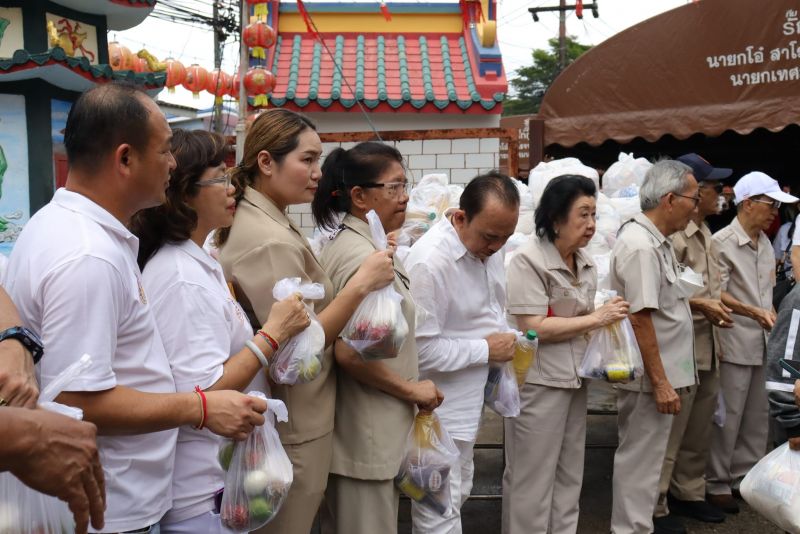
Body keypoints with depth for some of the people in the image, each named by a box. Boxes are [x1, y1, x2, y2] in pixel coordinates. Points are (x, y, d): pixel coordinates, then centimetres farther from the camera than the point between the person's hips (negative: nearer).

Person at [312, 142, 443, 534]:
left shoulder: (346, 245, 10)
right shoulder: (364, 258, -21)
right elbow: (350, 354, -27)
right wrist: (412, 389, -16)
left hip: (359, 433, 10)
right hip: (369, 438, -10)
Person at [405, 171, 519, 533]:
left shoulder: (489, 246, 1)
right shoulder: (429, 262, -26)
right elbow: (421, 349, -27)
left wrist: (506, 341, 2)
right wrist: (486, 350, -17)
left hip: (468, 402, 9)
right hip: (438, 409, -9)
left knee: (457, 494, 23)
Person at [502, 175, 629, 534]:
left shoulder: (584, 262, 8)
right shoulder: (528, 260, -16)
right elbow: (534, 328, -22)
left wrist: (608, 319, -1)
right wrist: (596, 319, -18)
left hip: (575, 378, 8)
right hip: (538, 381, -8)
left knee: (569, 476, 17)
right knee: (532, 480, 4)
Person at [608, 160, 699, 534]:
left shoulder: (654, 240, 10)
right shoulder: (641, 246, -21)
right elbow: (640, 319, -24)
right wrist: (661, 382, -22)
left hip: (659, 373, 10)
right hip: (650, 377, -10)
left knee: (642, 459, 20)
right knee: (640, 463, 2)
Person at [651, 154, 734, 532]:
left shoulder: (705, 233, 13)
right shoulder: (674, 234, -17)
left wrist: (715, 311, 17)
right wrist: (701, 305, -20)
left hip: (707, 345, 9)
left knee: (699, 430, 17)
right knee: (670, 432, 0)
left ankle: (688, 493, 32)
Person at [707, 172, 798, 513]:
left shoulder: (765, 243, 13)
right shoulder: (723, 242, -12)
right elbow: (717, 293, -16)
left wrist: (771, 317, 12)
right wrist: (753, 312, -26)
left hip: (763, 342, 8)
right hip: (735, 343, -8)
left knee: (757, 415, 14)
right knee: (728, 417, 0)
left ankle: (747, 476, 27)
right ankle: (717, 483, 13)